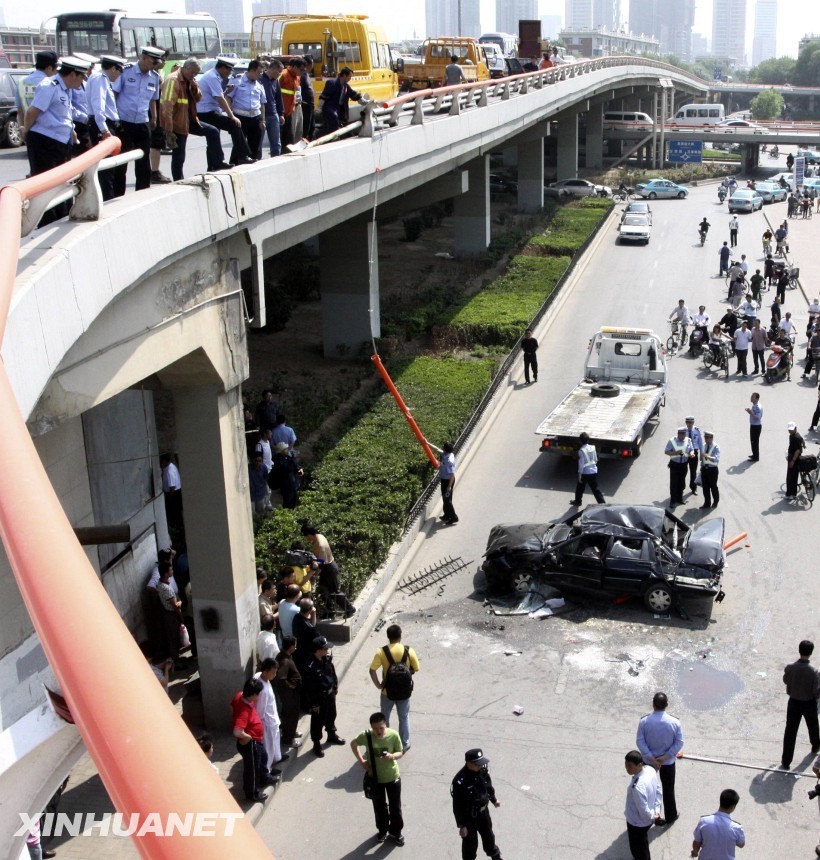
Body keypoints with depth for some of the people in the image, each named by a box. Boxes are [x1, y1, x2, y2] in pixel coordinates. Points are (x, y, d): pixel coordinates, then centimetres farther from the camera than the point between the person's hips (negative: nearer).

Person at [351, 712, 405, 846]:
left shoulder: (394, 735, -23)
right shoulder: (366, 736, -22)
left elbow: (400, 752, -9)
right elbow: (353, 743, -2)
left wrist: (392, 756, -31)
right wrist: (361, 761, -7)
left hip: (393, 777, -1)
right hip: (375, 778, 1)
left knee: (395, 806, 17)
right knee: (379, 807, 21)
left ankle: (396, 832, 40)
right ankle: (382, 830, 46)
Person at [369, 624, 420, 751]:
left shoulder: (382, 652, -16)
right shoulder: (409, 651, -13)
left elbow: (372, 670, -18)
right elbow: (415, 669, -3)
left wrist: (378, 685, -8)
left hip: (387, 692, 0)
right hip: (404, 692, 0)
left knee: (384, 717, 22)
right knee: (404, 718, 20)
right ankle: (404, 744, 28)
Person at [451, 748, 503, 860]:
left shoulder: (482, 770, -16)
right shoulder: (460, 782, -35)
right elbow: (457, 806, -24)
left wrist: (493, 799, 21)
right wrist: (461, 825, -18)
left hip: (483, 811, 6)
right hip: (469, 816, -6)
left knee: (488, 835, 29)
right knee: (470, 843, 14)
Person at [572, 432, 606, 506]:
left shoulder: (581, 451, -18)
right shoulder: (593, 447, -1)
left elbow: (581, 464, -17)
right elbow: (596, 460, 9)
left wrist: (579, 475, -11)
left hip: (585, 472, -5)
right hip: (594, 471, 5)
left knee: (580, 487, 17)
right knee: (595, 488, 10)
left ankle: (578, 501, 32)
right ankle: (602, 502, 4)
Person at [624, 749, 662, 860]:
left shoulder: (637, 787, -42)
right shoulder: (651, 770, -16)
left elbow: (644, 810, -30)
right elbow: (659, 791, 0)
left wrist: (651, 817, -10)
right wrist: (656, 810, 1)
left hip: (637, 822, -8)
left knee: (637, 849, 19)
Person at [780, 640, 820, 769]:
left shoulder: (790, 668, -19)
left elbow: (785, 681, 1)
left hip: (794, 702, 1)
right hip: (809, 704, -1)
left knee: (790, 731, 9)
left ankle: (786, 761, 11)